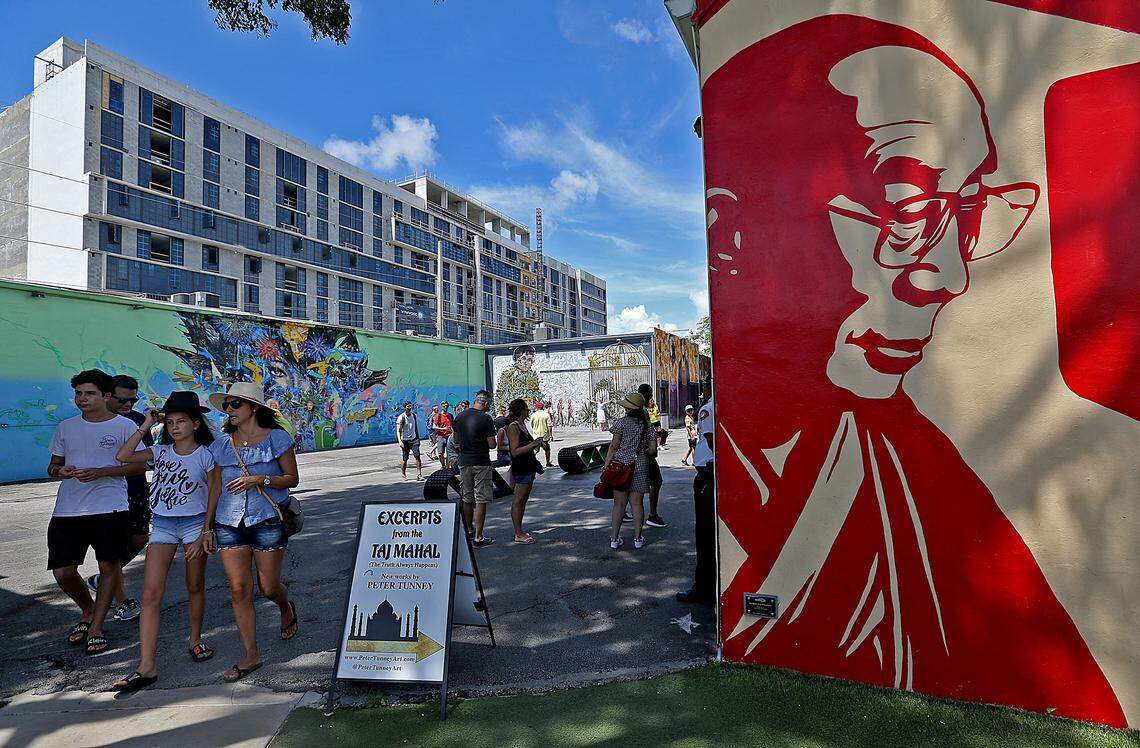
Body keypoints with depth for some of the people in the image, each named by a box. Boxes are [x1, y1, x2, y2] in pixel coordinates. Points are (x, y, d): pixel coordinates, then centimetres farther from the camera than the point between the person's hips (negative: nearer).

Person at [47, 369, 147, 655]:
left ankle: (96, 627, 20)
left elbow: (140, 465, -2)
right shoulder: (66, 427, 11)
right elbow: (53, 465, 18)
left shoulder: (125, 426, -1)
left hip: (110, 509, -4)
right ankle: (88, 611, 32)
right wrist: (60, 470, -6)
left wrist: (100, 472, -15)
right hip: (67, 510, 4)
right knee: (63, 572, 3)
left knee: (109, 567, 3)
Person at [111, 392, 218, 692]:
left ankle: (195, 640, 33)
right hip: (162, 525, 3)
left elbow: (215, 497, -4)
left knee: (195, 587, 12)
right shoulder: (160, 451, 4)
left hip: (195, 523, -2)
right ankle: (146, 667, -2)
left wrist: (205, 534, -8)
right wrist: (145, 427, -7)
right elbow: (123, 457, -10)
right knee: (150, 593, -6)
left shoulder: (206, 455, -6)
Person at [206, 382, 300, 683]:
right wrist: (207, 527, 12)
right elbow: (216, 487, 13)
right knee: (239, 589, -1)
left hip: (267, 521, -3)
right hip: (229, 523, 3)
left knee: (268, 587, 4)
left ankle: (287, 608, 40)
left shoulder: (276, 438, -4)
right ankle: (251, 655, 12)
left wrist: (260, 479, -18)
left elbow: (292, 478, -3)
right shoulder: (223, 445, 8)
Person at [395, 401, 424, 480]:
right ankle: (403, 474, 24)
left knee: (417, 456, -10)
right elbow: (398, 430, -12)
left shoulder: (414, 415, 7)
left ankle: (419, 474, -8)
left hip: (414, 439, 4)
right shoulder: (401, 417, -9)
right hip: (405, 440, -3)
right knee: (405, 459, 4)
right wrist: (400, 441, -23)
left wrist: (418, 438, 18)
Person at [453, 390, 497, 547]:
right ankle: (478, 538, 0)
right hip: (481, 463, -6)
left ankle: (469, 531, 31)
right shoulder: (486, 419, -13)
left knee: (467, 499, 17)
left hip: (464, 462, 6)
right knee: (481, 500, -1)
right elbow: (492, 444, -13)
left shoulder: (460, 416, 4)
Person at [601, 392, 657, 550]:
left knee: (619, 503, 4)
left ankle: (614, 539, 9)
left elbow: (614, 446, -7)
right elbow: (653, 450, 6)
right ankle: (637, 538, 12)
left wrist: (606, 466, -4)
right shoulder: (647, 425, 7)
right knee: (636, 503, 8)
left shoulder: (622, 422, -4)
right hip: (640, 466, 2)